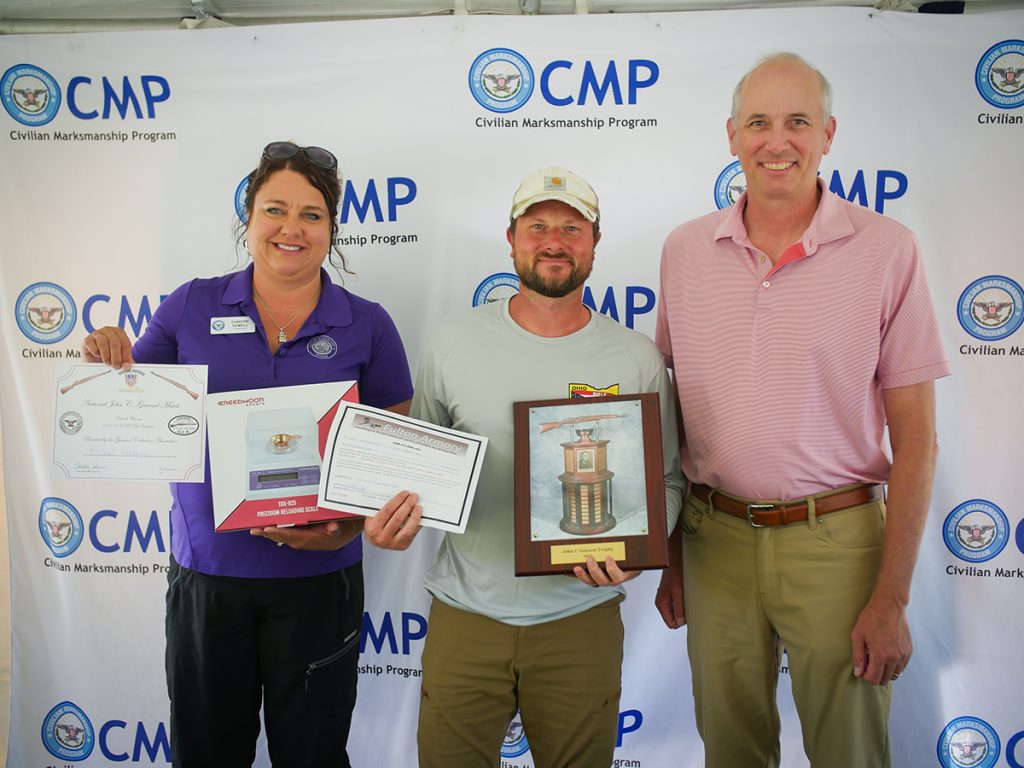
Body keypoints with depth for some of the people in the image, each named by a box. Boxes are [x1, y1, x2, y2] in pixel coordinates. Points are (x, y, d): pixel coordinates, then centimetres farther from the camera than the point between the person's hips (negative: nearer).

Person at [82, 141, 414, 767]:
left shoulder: (367, 327, -3)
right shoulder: (191, 307, -1)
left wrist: (345, 527, -15)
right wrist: (109, 363, -14)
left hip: (318, 580, -1)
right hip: (205, 573, 1)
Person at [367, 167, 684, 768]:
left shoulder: (638, 359, -3)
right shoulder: (455, 342, -1)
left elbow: (667, 479, 3)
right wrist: (394, 516, -11)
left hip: (581, 622, 0)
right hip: (465, 617, 1)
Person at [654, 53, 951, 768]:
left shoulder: (886, 249, -6)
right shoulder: (685, 250, 3)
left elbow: (915, 439, -5)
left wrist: (892, 598, -8)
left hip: (835, 540, -2)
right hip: (715, 539, 3)